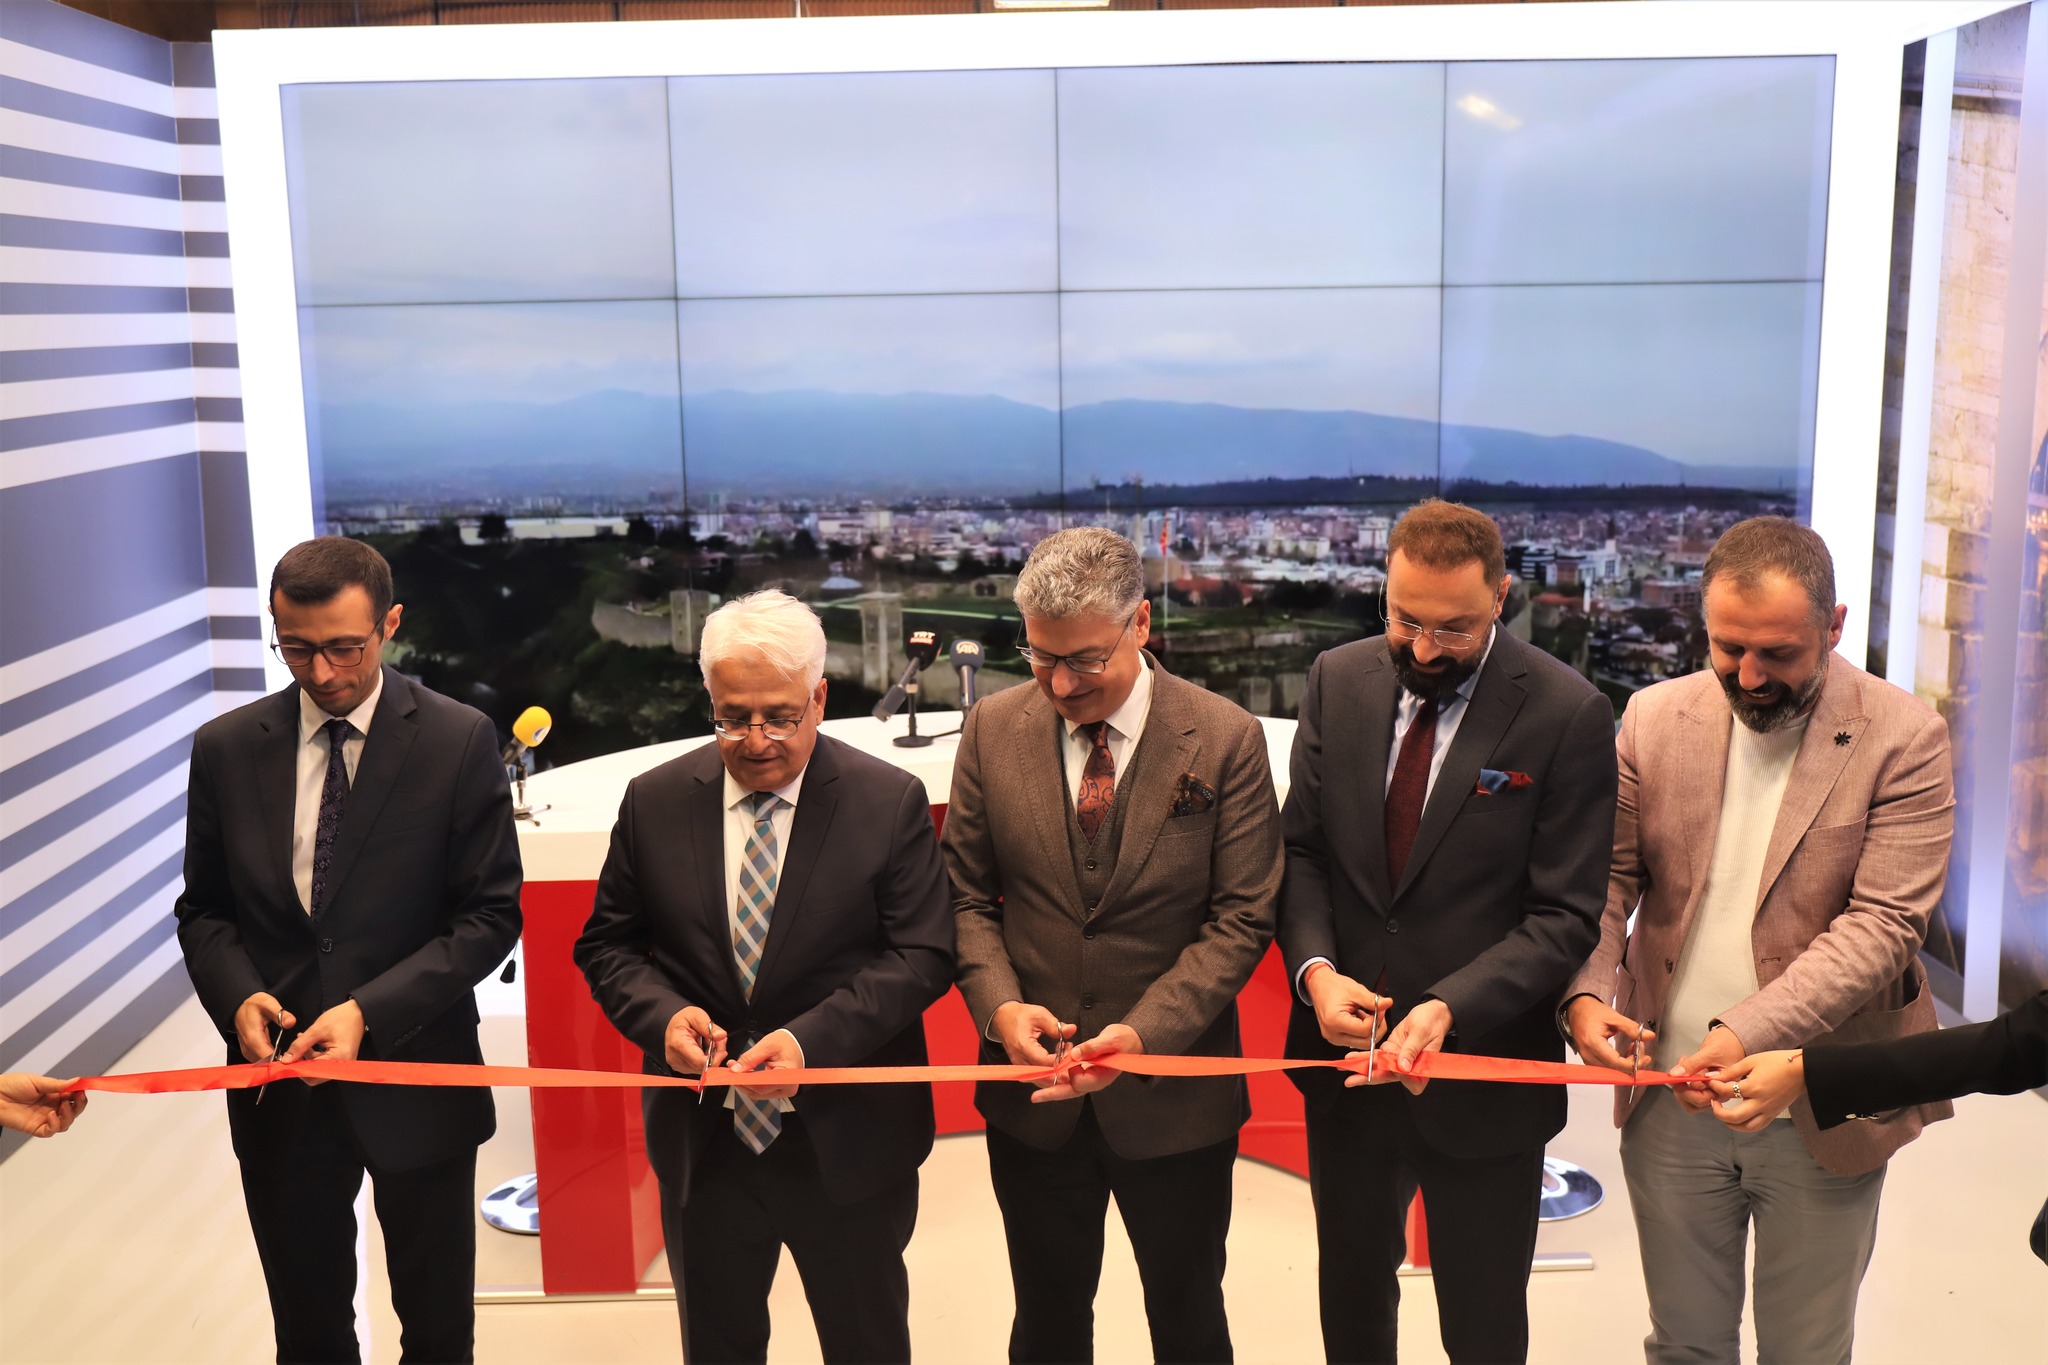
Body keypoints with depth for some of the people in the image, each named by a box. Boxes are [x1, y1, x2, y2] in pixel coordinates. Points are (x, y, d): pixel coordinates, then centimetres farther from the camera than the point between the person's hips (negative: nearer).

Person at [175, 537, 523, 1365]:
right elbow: (203, 909, 7)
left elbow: (491, 914, -10)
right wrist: (237, 994, -13)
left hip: (415, 1079, -2)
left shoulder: (460, 743, -10)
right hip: (281, 1086, 2)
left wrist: (369, 1011, -20)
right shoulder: (225, 749, -1)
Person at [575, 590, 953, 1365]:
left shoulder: (890, 802, -8)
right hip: (702, 1145, 2)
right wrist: (662, 1014, -17)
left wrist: (814, 1039, -25)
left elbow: (922, 954, -11)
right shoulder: (654, 803, -1)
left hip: (847, 1144, -2)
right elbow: (607, 946, 5)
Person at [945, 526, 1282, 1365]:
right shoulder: (992, 731, -3)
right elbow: (967, 895, 3)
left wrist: (1141, 1034, -22)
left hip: (1174, 1094, -2)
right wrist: (999, 1004, -15)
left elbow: (1241, 919, -10)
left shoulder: (1226, 741, -11)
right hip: (1032, 1095, 2)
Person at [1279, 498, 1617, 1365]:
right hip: (1347, 1062, 4)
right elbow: (1302, 848, 4)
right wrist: (1315, 968, -14)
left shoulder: (1568, 715, -14)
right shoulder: (1338, 682, -1)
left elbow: (1565, 917, -14)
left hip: (1482, 1075, -3)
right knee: (1350, 1296, 23)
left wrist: (1448, 1008, -27)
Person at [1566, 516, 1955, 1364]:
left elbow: (1881, 925, -16)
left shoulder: (1903, 739, -10)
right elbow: (1608, 879, 3)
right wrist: (1586, 990, -16)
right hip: (1670, 1099, 3)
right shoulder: (1656, 719, 0)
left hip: (1821, 1111, -2)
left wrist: (1750, 1034, -27)